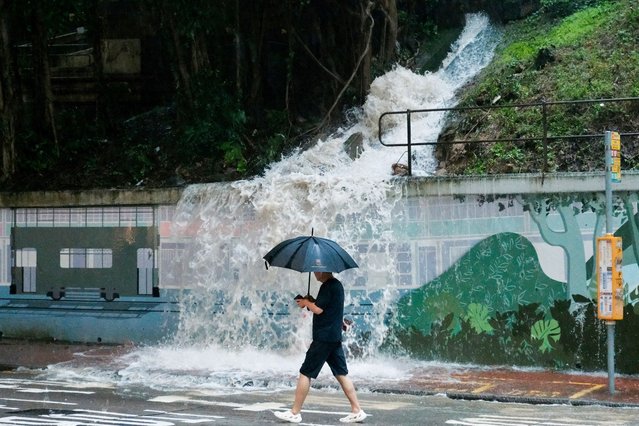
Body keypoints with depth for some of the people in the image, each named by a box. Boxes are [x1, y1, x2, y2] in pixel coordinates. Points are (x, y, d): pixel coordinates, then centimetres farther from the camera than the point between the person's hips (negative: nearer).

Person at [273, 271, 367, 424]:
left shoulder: (327, 286, -15)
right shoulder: (337, 285, 15)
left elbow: (318, 309, -21)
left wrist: (306, 302, -3)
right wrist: (310, 302, 10)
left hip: (323, 339, -9)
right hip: (335, 338, 9)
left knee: (305, 373, -2)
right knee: (341, 374, 8)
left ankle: (294, 413, 2)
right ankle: (357, 411, 3)